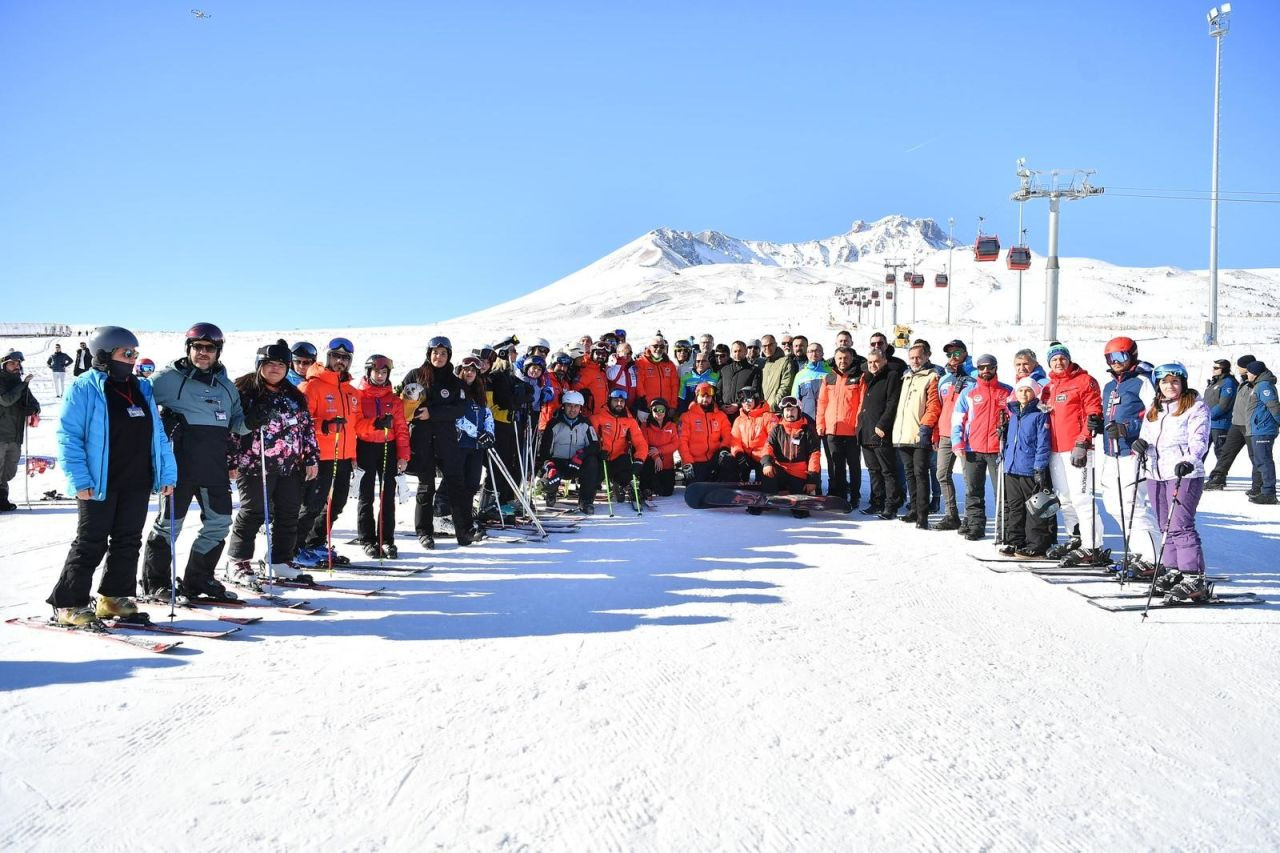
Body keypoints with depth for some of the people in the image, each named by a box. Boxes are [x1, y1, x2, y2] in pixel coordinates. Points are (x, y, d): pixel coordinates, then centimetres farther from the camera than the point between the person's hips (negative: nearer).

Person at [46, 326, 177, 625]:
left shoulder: (142, 388, 12)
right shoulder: (85, 388, -6)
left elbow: (157, 434, 14)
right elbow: (68, 436, -10)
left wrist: (167, 472, 7)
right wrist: (79, 480, -17)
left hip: (137, 483, 6)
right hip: (100, 483, -6)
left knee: (128, 541, 10)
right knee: (91, 543, -1)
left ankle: (114, 597, 22)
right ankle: (68, 604, 10)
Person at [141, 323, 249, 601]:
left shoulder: (226, 386, 16)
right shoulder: (169, 378, 0)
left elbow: (237, 422, 19)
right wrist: (163, 422, -17)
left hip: (215, 467, 6)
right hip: (180, 465, -5)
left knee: (220, 522, 8)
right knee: (170, 523, 1)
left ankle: (199, 579, 24)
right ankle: (155, 583, 16)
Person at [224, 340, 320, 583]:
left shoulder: (295, 396, 15)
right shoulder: (243, 391, -1)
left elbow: (307, 427, 16)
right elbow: (231, 426, -5)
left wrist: (312, 458, 9)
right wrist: (231, 462, -9)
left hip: (291, 467, 5)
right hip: (255, 465, -5)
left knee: (289, 515, 7)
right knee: (253, 513, -1)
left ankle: (281, 561, 19)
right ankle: (238, 561, 14)